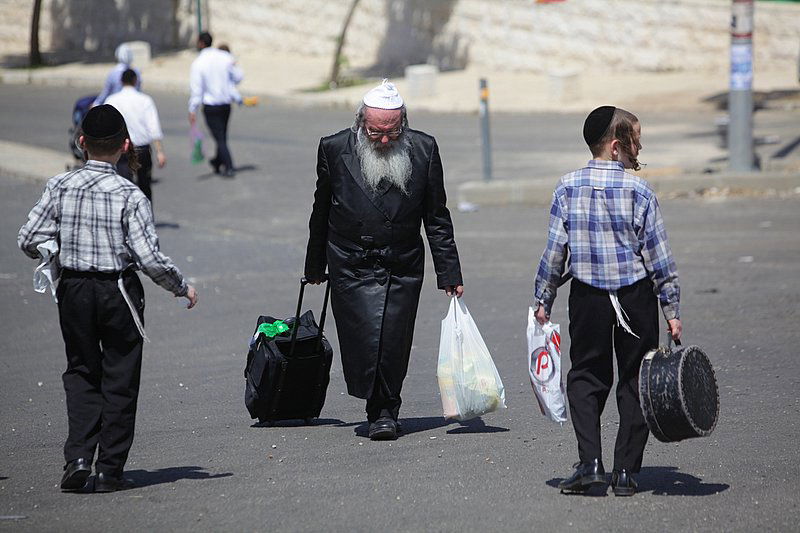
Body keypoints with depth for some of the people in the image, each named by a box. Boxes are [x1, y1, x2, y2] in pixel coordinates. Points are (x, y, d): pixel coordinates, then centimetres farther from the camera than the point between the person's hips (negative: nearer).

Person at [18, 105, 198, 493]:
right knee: (119, 381, 9)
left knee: (81, 372, 17)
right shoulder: (129, 195, -13)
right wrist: (182, 288, 0)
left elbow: (29, 241, -4)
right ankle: (110, 470, 11)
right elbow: (150, 258, -16)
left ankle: (78, 457, 2)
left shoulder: (59, 186, -5)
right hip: (120, 292, -3)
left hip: (73, 290, 3)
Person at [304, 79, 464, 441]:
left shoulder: (423, 150, -3)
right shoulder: (335, 150, -4)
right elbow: (321, 214, 9)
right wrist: (315, 267, 15)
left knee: (393, 345, -2)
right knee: (365, 341, -9)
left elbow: (437, 219, 4)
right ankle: (382, 411, 9)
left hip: (403, 271, 1)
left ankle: (384, 412, 16)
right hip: (352, 270, -1)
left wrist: (449, 273, 3)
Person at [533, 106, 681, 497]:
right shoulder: (639, 191, -10)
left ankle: (590, 462, -4)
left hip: (587, 296, 2)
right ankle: (625, 472, 7)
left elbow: (554, 250, -3)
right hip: (636, 296, -2)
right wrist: (672, 310, -2)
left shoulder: (568, 187, -5)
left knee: (586, 376, 13)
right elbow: (659, 257, -8)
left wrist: (543, 300, 7)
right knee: (634, 381, 9)